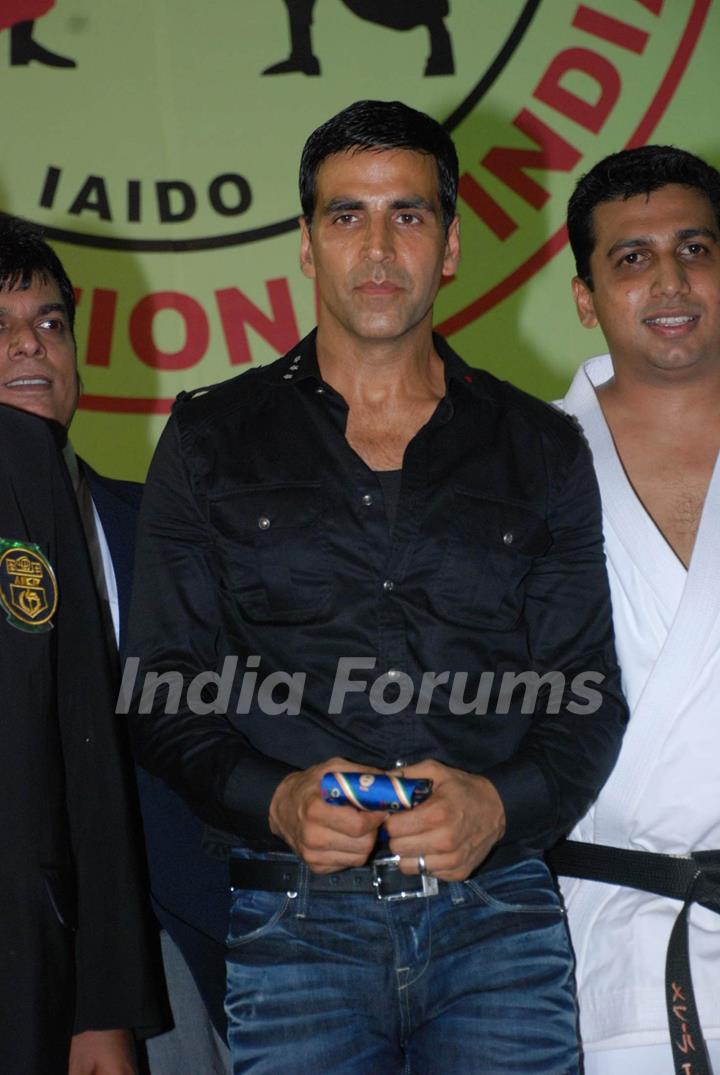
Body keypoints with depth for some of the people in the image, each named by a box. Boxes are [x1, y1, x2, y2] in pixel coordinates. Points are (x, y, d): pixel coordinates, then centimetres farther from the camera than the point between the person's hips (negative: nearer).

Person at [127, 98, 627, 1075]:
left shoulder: (542, 451, 10)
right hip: (293, 914, -1)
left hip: (500, 911, 1)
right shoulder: (212, 443, 8)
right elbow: (164, 693, 4)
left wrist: (499, 804, -13)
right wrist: (278, 801, -13)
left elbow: (588, 696, 7)